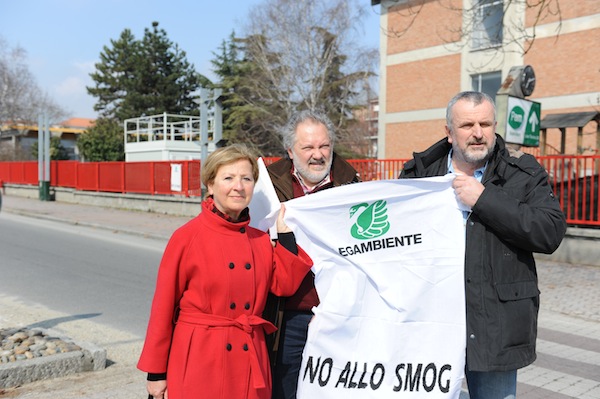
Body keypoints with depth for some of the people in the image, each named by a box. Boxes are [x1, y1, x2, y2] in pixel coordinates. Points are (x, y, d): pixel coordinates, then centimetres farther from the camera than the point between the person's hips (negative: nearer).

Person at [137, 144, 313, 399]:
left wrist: (286, 234, -3)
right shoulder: (187, 237, -9)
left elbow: (285, 286, -1)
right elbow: (164, 305, -5)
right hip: (200, 358, -4)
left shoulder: (260, 239, 5)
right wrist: (156, 372, -2)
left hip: (250, 357, 4)